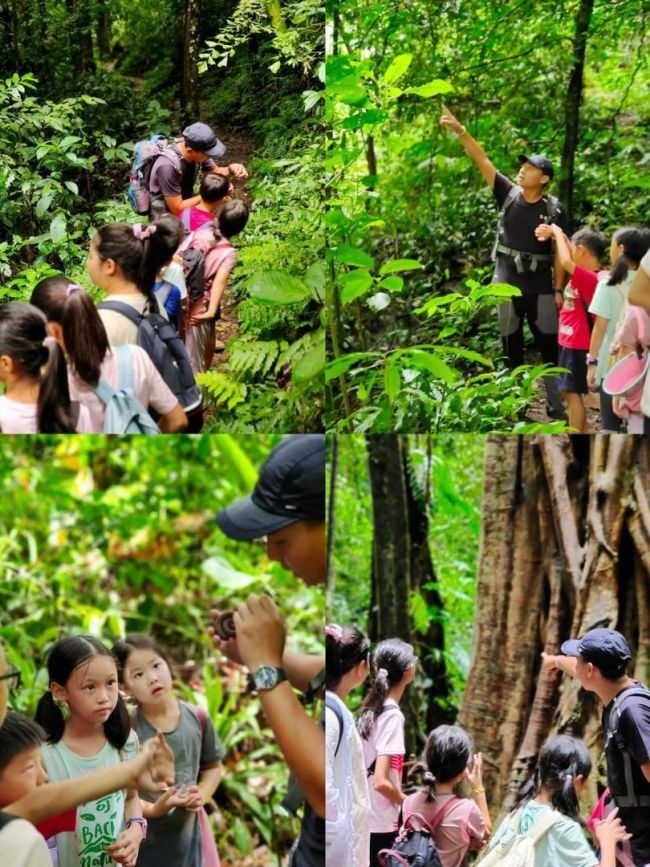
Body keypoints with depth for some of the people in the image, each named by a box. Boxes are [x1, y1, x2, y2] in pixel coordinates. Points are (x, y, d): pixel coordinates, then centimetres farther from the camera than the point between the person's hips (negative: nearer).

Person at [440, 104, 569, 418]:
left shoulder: (554, 210, -4)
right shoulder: (508, 195, -1)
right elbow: (483, 161, -8)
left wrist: (558, 289, -2)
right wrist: (460, 131, -18)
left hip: (540, 288, -1)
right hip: (507, 285, 1)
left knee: (549, 346, 3)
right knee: (511, 347, 8)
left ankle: (555, 403, 10)